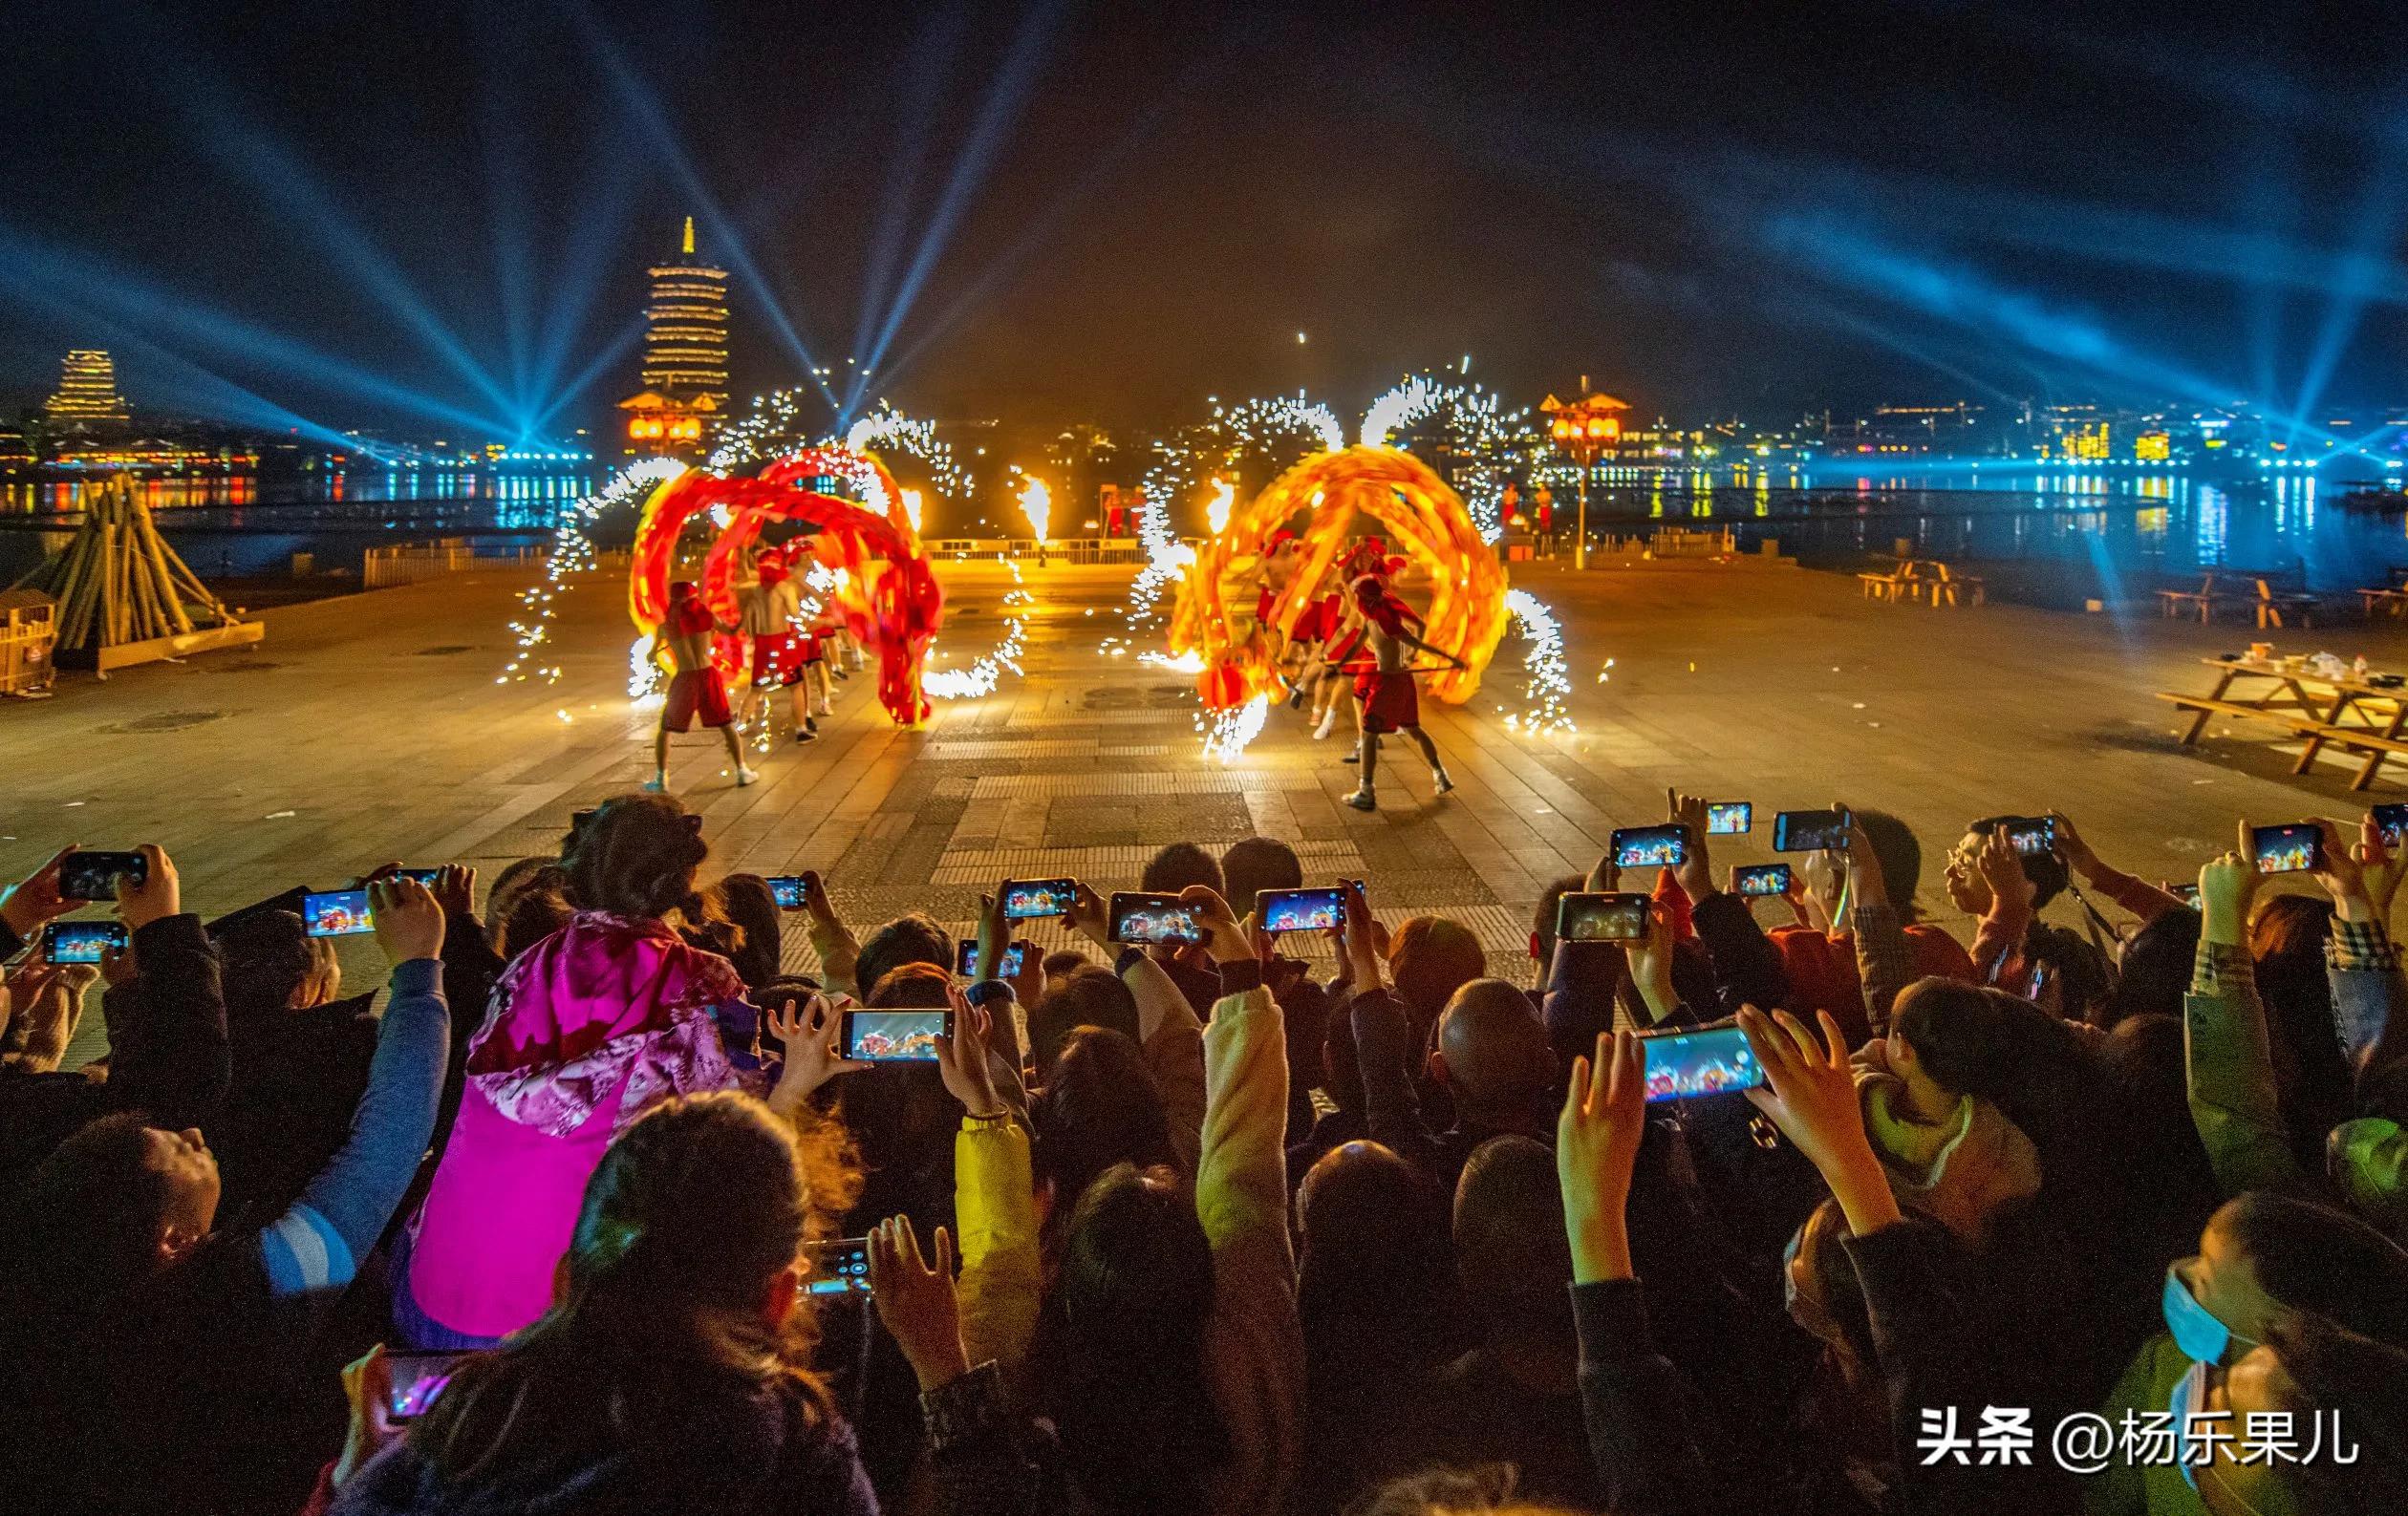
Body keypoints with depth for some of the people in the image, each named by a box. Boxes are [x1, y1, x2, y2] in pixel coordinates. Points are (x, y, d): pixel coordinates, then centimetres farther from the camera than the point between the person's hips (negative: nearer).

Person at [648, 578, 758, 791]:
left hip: (684, 679, -1)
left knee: (664, 728, 14)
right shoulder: (706, 616, 1)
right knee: (726, 724, 16)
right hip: (708, 674, 1)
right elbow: (730, 630, 18)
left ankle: (661, 778, 10)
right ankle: (742, 771, 16)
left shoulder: (666, 625, -2)